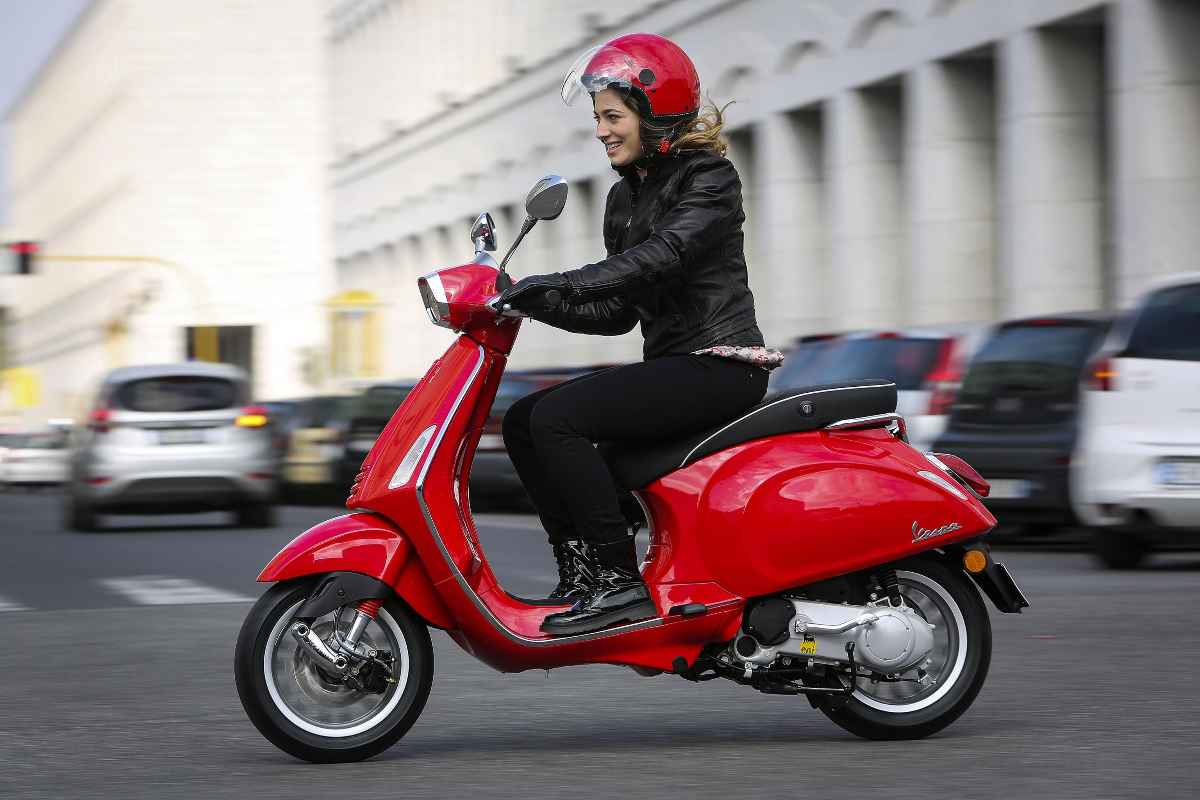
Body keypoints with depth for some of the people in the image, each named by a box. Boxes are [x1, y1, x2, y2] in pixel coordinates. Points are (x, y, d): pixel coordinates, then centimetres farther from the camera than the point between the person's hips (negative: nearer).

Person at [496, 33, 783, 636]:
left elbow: (660, 257, -26)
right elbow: (616, 313, 16)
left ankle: (619, 581, -22)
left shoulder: (709, 178, -7)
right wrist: (532, 302, 1)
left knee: (557, 417, -23)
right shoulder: (626, 197, 18)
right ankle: (581, 570, -6)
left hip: (719, 365, -9)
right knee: (522, 422, 0)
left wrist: (559, 283, -33)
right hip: (670, 364, 9)